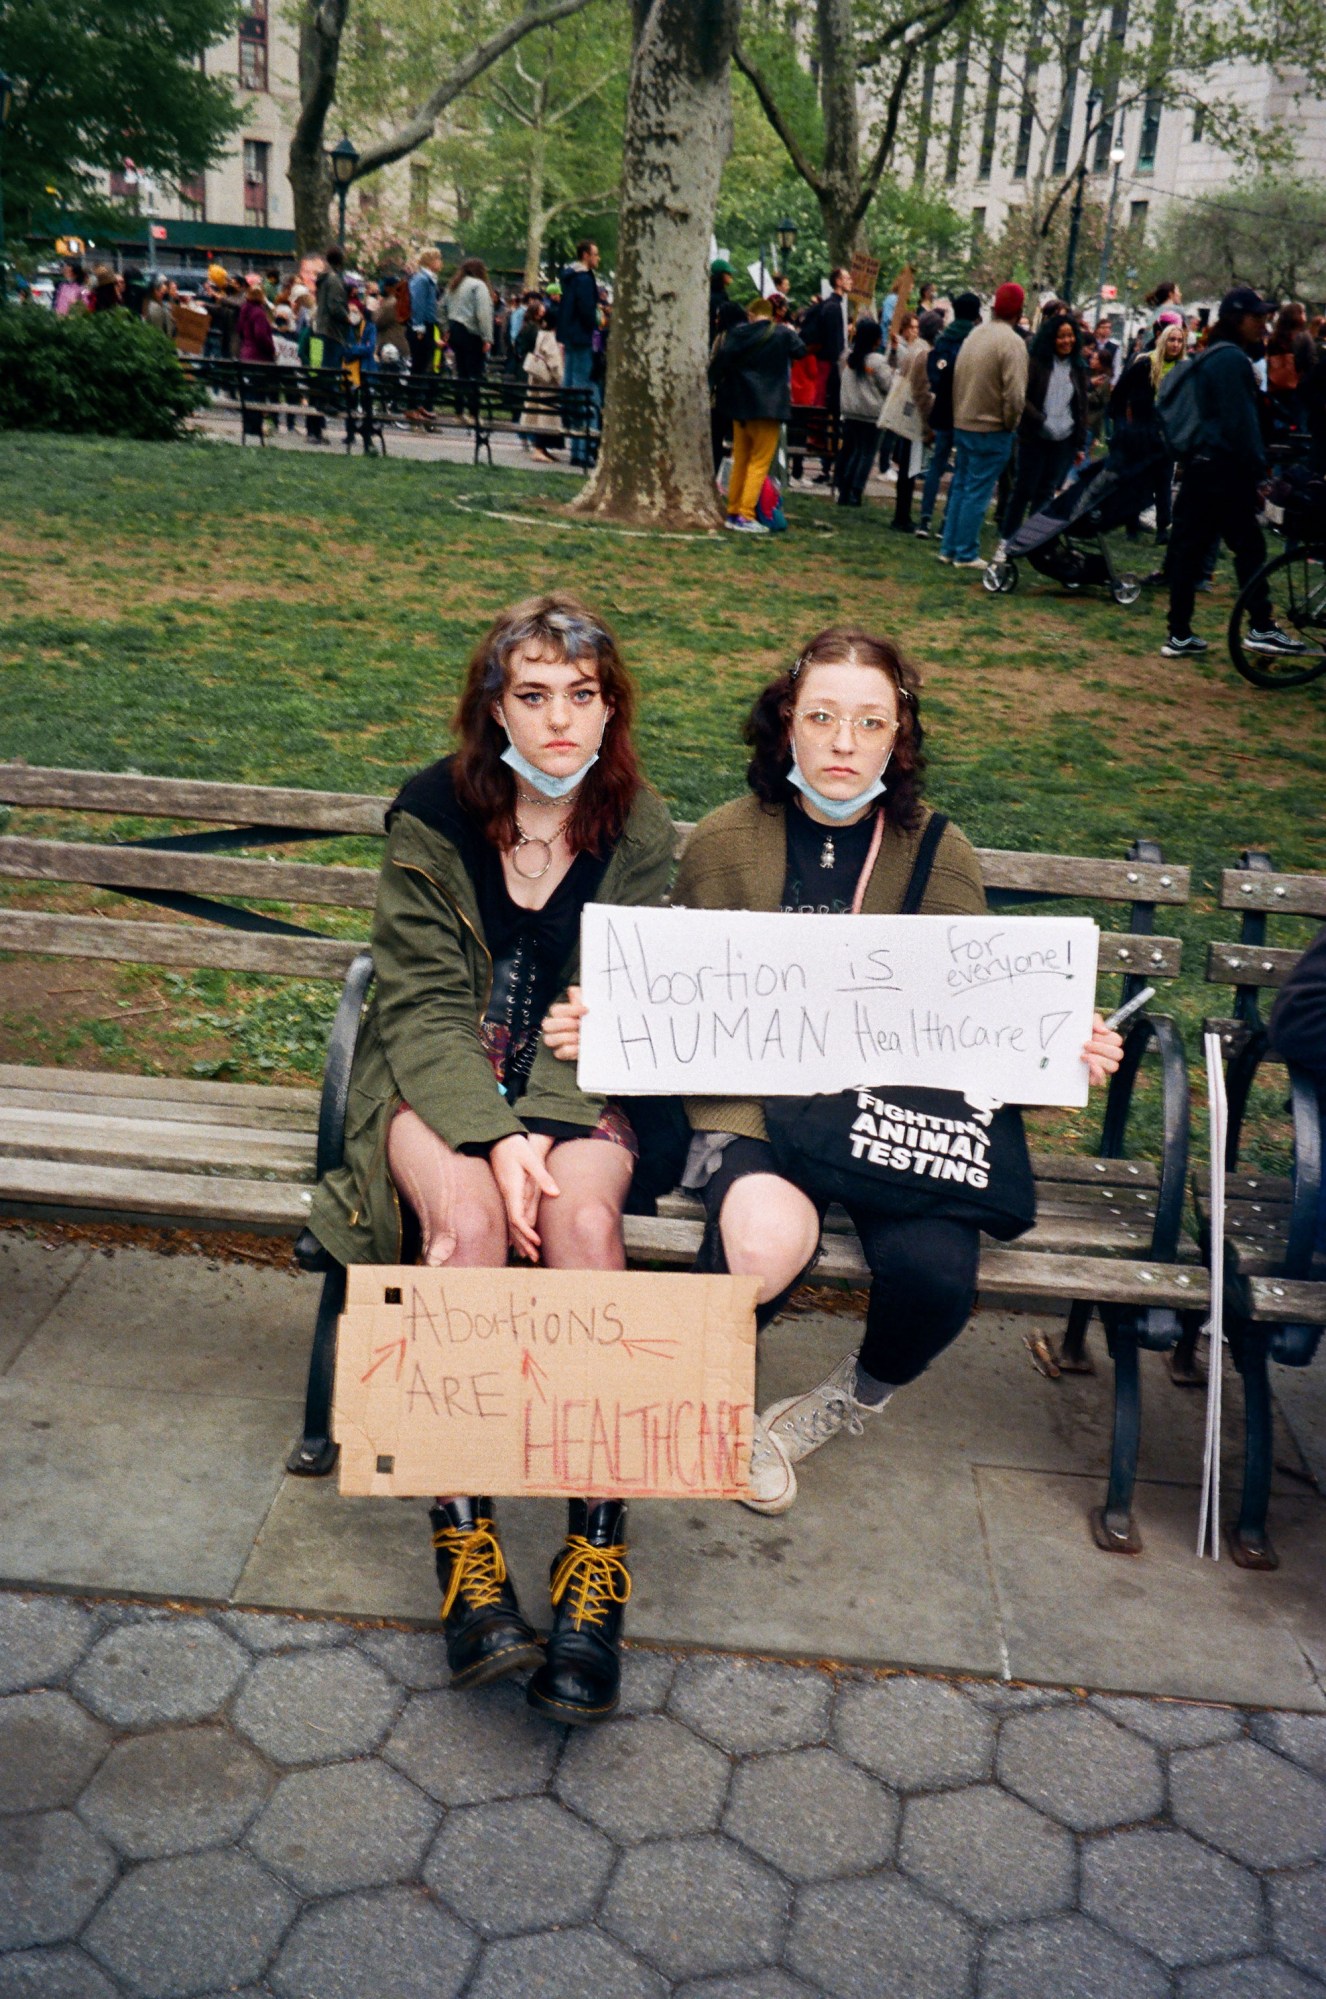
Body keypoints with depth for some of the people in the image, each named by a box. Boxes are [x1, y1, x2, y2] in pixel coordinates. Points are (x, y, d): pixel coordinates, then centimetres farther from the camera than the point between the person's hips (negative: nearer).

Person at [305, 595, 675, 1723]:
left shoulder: (640, 833, -1)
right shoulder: (434, 816, -4)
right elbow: (424, 1004, -9)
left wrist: (539, 1124, -23)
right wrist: (496, 1137, -24)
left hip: (579, 1084, 1)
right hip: (439, 1076, 0)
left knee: (583, 1219, -30)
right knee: (467, 1220, -31)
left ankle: (598, 1545, -24)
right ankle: (463, 1537, -24)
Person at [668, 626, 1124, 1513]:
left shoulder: (939, 855, 3)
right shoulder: (726, 841, 2)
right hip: (754, 1097, -1)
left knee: (936, 1271, -27)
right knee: (770, 1237, -33)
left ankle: (863, 1391, 13)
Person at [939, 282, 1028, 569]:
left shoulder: (975, 334, 7)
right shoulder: (1012, 342, -17)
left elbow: (957, 380, 11)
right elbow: (1014, 394, -21)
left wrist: (960, 414, 16)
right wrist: (1010, 424, -5)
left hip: (962, 424, 7)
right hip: (991, 430, -7)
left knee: (960, 488, 15)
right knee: (977, 493, -1)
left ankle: (949, 548, 20)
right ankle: (966, 554, 3)